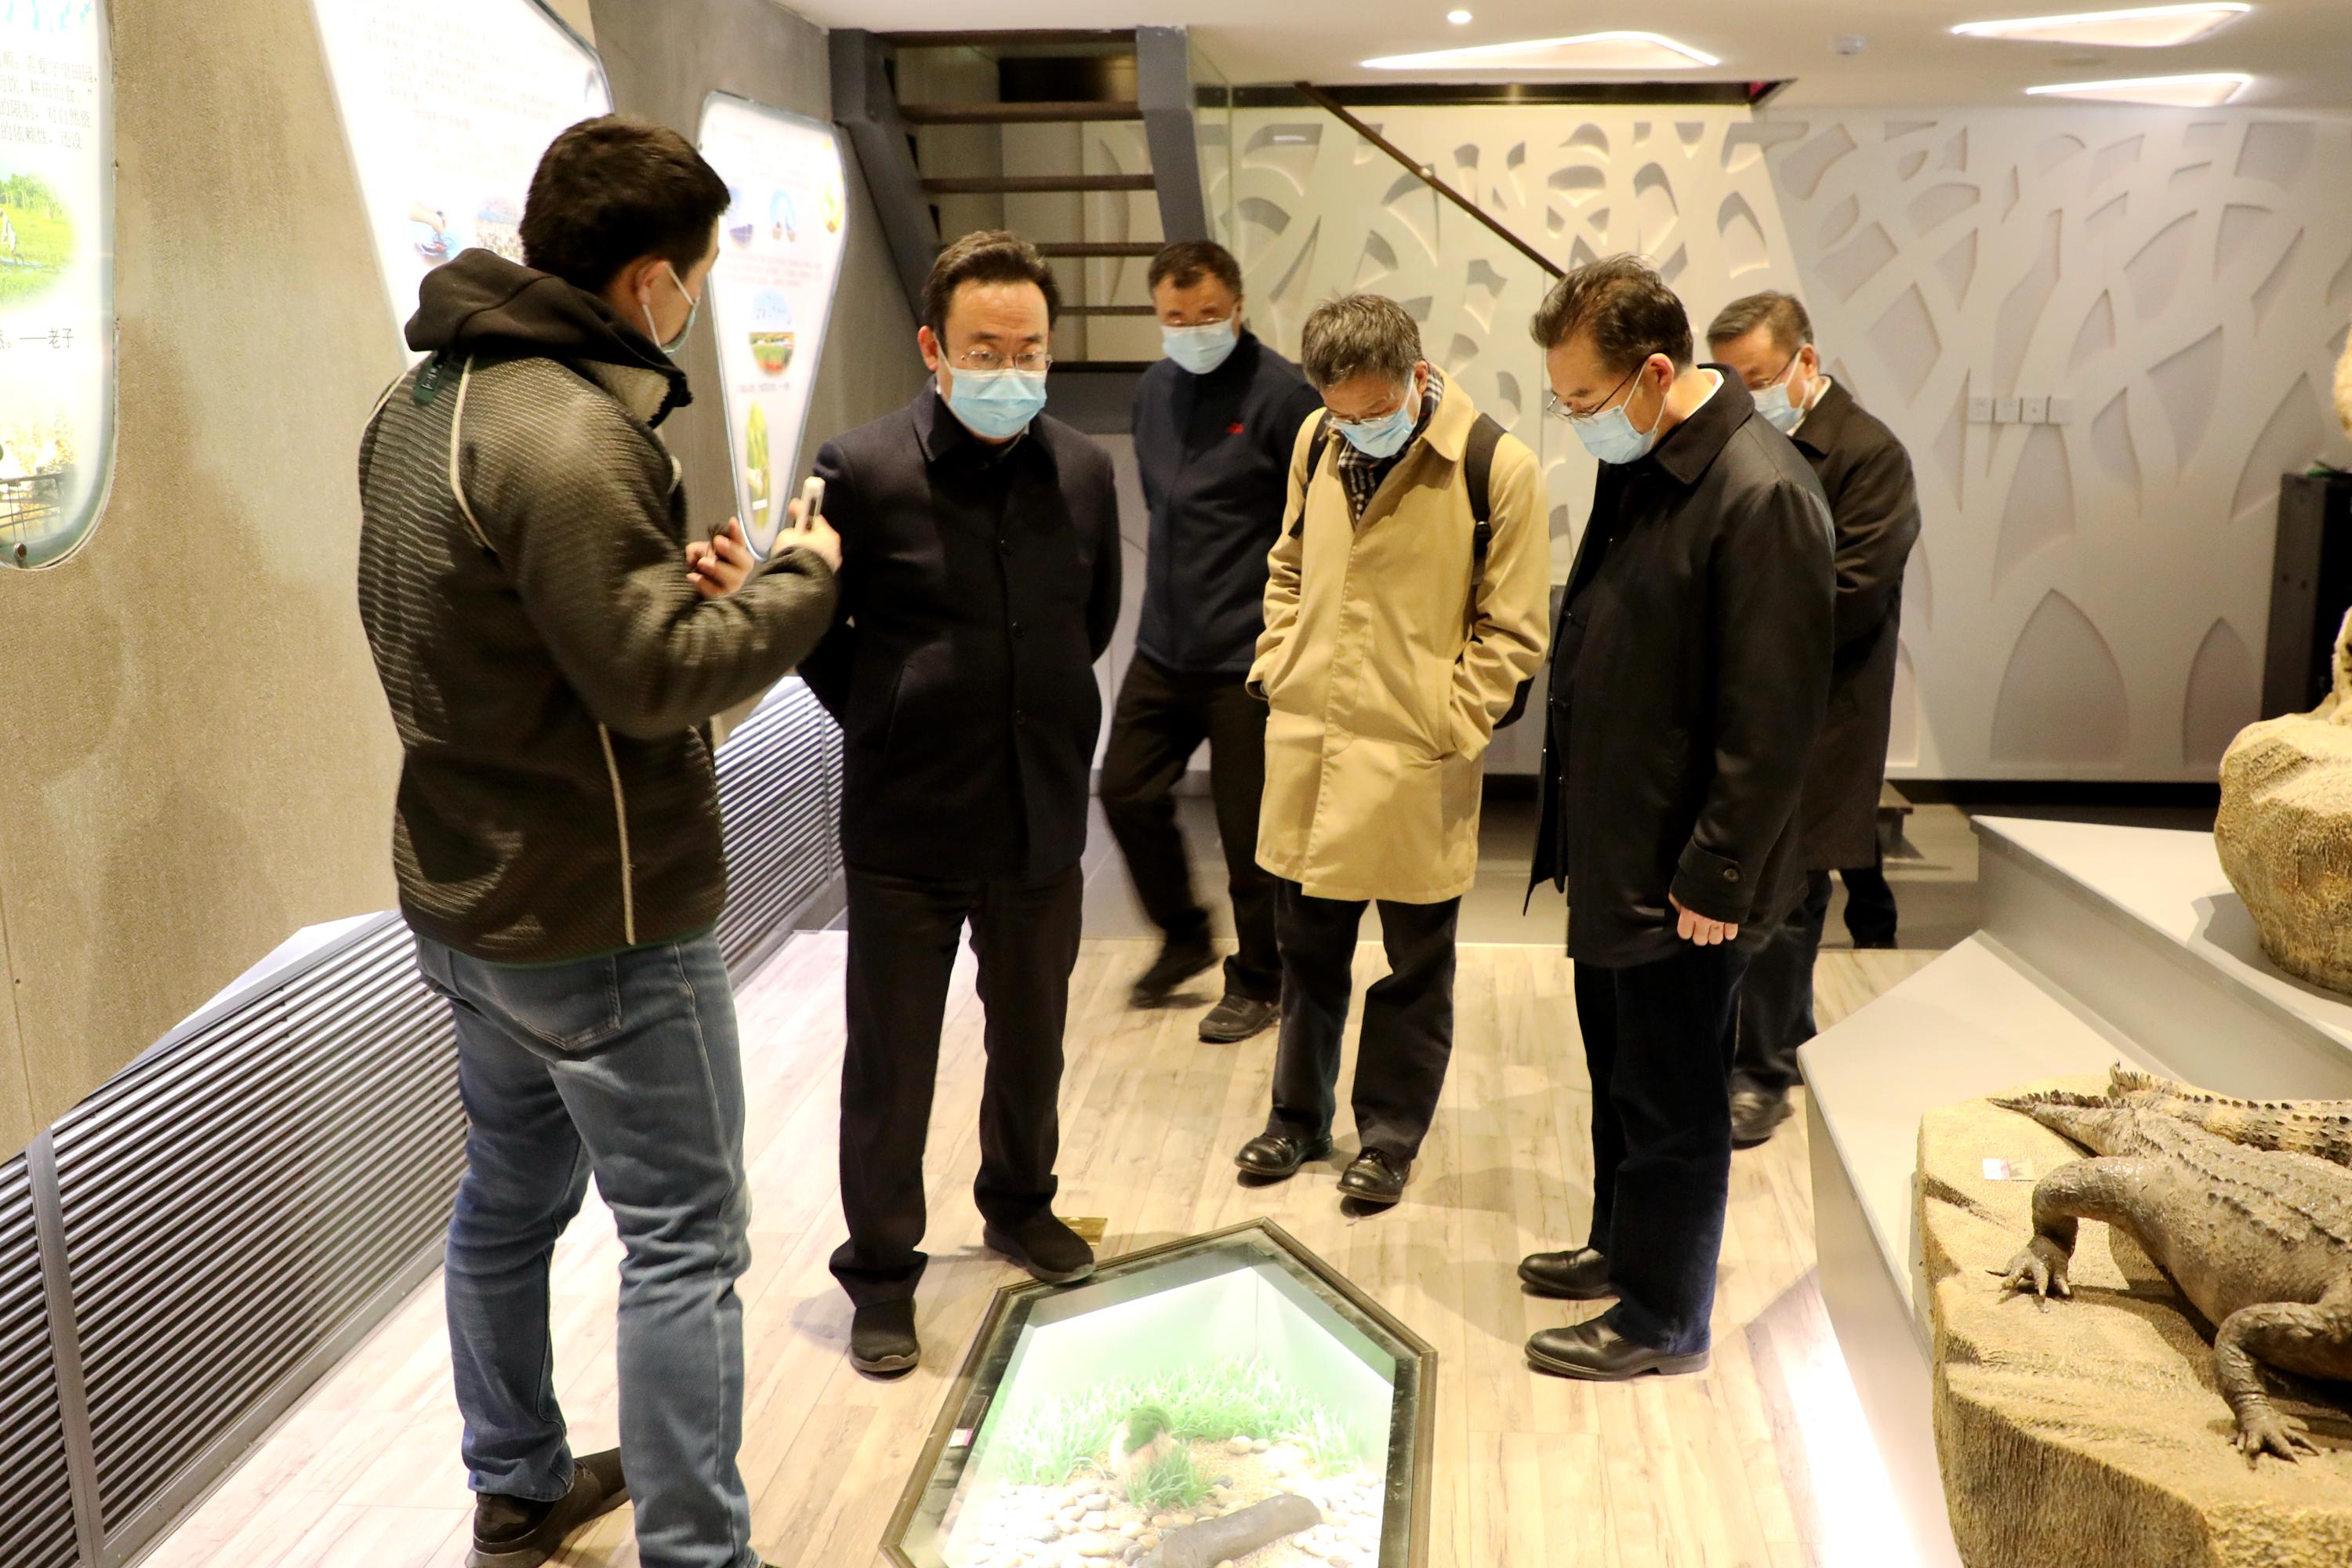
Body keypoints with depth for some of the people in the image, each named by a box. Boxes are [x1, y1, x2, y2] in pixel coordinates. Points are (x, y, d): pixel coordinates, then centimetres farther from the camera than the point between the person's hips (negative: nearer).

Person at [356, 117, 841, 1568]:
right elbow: (656, 678, -24)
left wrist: (669, 577, 3)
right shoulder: (569, 436, -24)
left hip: (468, 893, 10)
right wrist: (798, 578, -9)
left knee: (512, 1199, 22)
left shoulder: (423, 401, 7)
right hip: (601, 918, -10)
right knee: (687, 1241, 2)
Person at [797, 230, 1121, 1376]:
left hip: (1042, 818, 4)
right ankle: (880, 1270, 26)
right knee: (889, 1065, 8)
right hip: (907, 823, -4)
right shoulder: (864, 470, -12)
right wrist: (885, 724, 1)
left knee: (1031, 1039, 20)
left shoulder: (1083, 473, 1)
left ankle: (1019, 1205, 44)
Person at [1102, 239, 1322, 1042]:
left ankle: (1257, 984, 23)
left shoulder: (1282, 394, -13)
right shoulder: (1154, 389, 9)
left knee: (1249, 827, 3)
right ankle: (1184, 937, 34)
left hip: (1249, 658, -7)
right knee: (1127, 792, 10)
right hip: (1163, 647, 7)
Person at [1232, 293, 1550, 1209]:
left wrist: (1448, 730, -12)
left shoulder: (1497, 467, -12)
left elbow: (1512, 631, -7)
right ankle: (1299, 1117, 35)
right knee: (1309, 948, 18)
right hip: (1306, 744, 5)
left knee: (1415, 964, 10)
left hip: (1414, 763, -4)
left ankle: (1390, 1138, 28)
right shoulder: (1318, 442, 4)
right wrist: (1276, 669, 8)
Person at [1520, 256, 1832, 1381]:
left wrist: (1715, 880, -18)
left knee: (1671, 1099, 8)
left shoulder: (1761, 495, -23)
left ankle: (1663, 1320, 26)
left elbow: (1774, 721, -23)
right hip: (1612, 847, 9)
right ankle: (1621, 1245, 44)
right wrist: (1574, 835, 12)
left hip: (1682, 875, -8)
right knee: (1617, 1072, 24)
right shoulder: (1634, 466, 5)